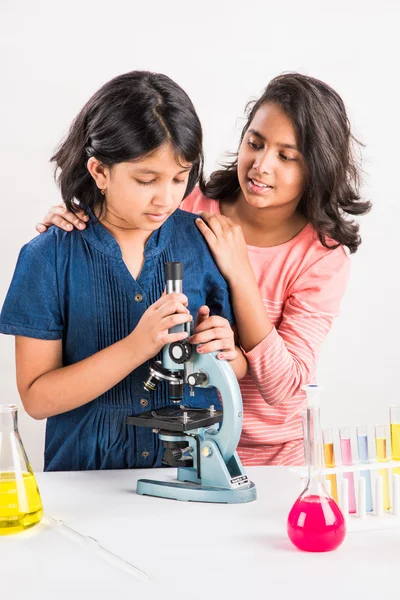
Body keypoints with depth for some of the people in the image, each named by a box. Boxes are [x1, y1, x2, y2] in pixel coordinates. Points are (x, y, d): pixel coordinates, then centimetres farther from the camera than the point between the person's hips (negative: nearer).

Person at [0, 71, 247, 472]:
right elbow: (36, 399, -8)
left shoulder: (202, 241, 0)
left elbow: (237, 369, 9)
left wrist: (224, 353, -14)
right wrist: (136, 348, -19)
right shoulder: (48, 258, -6)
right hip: (88, 470, -3)